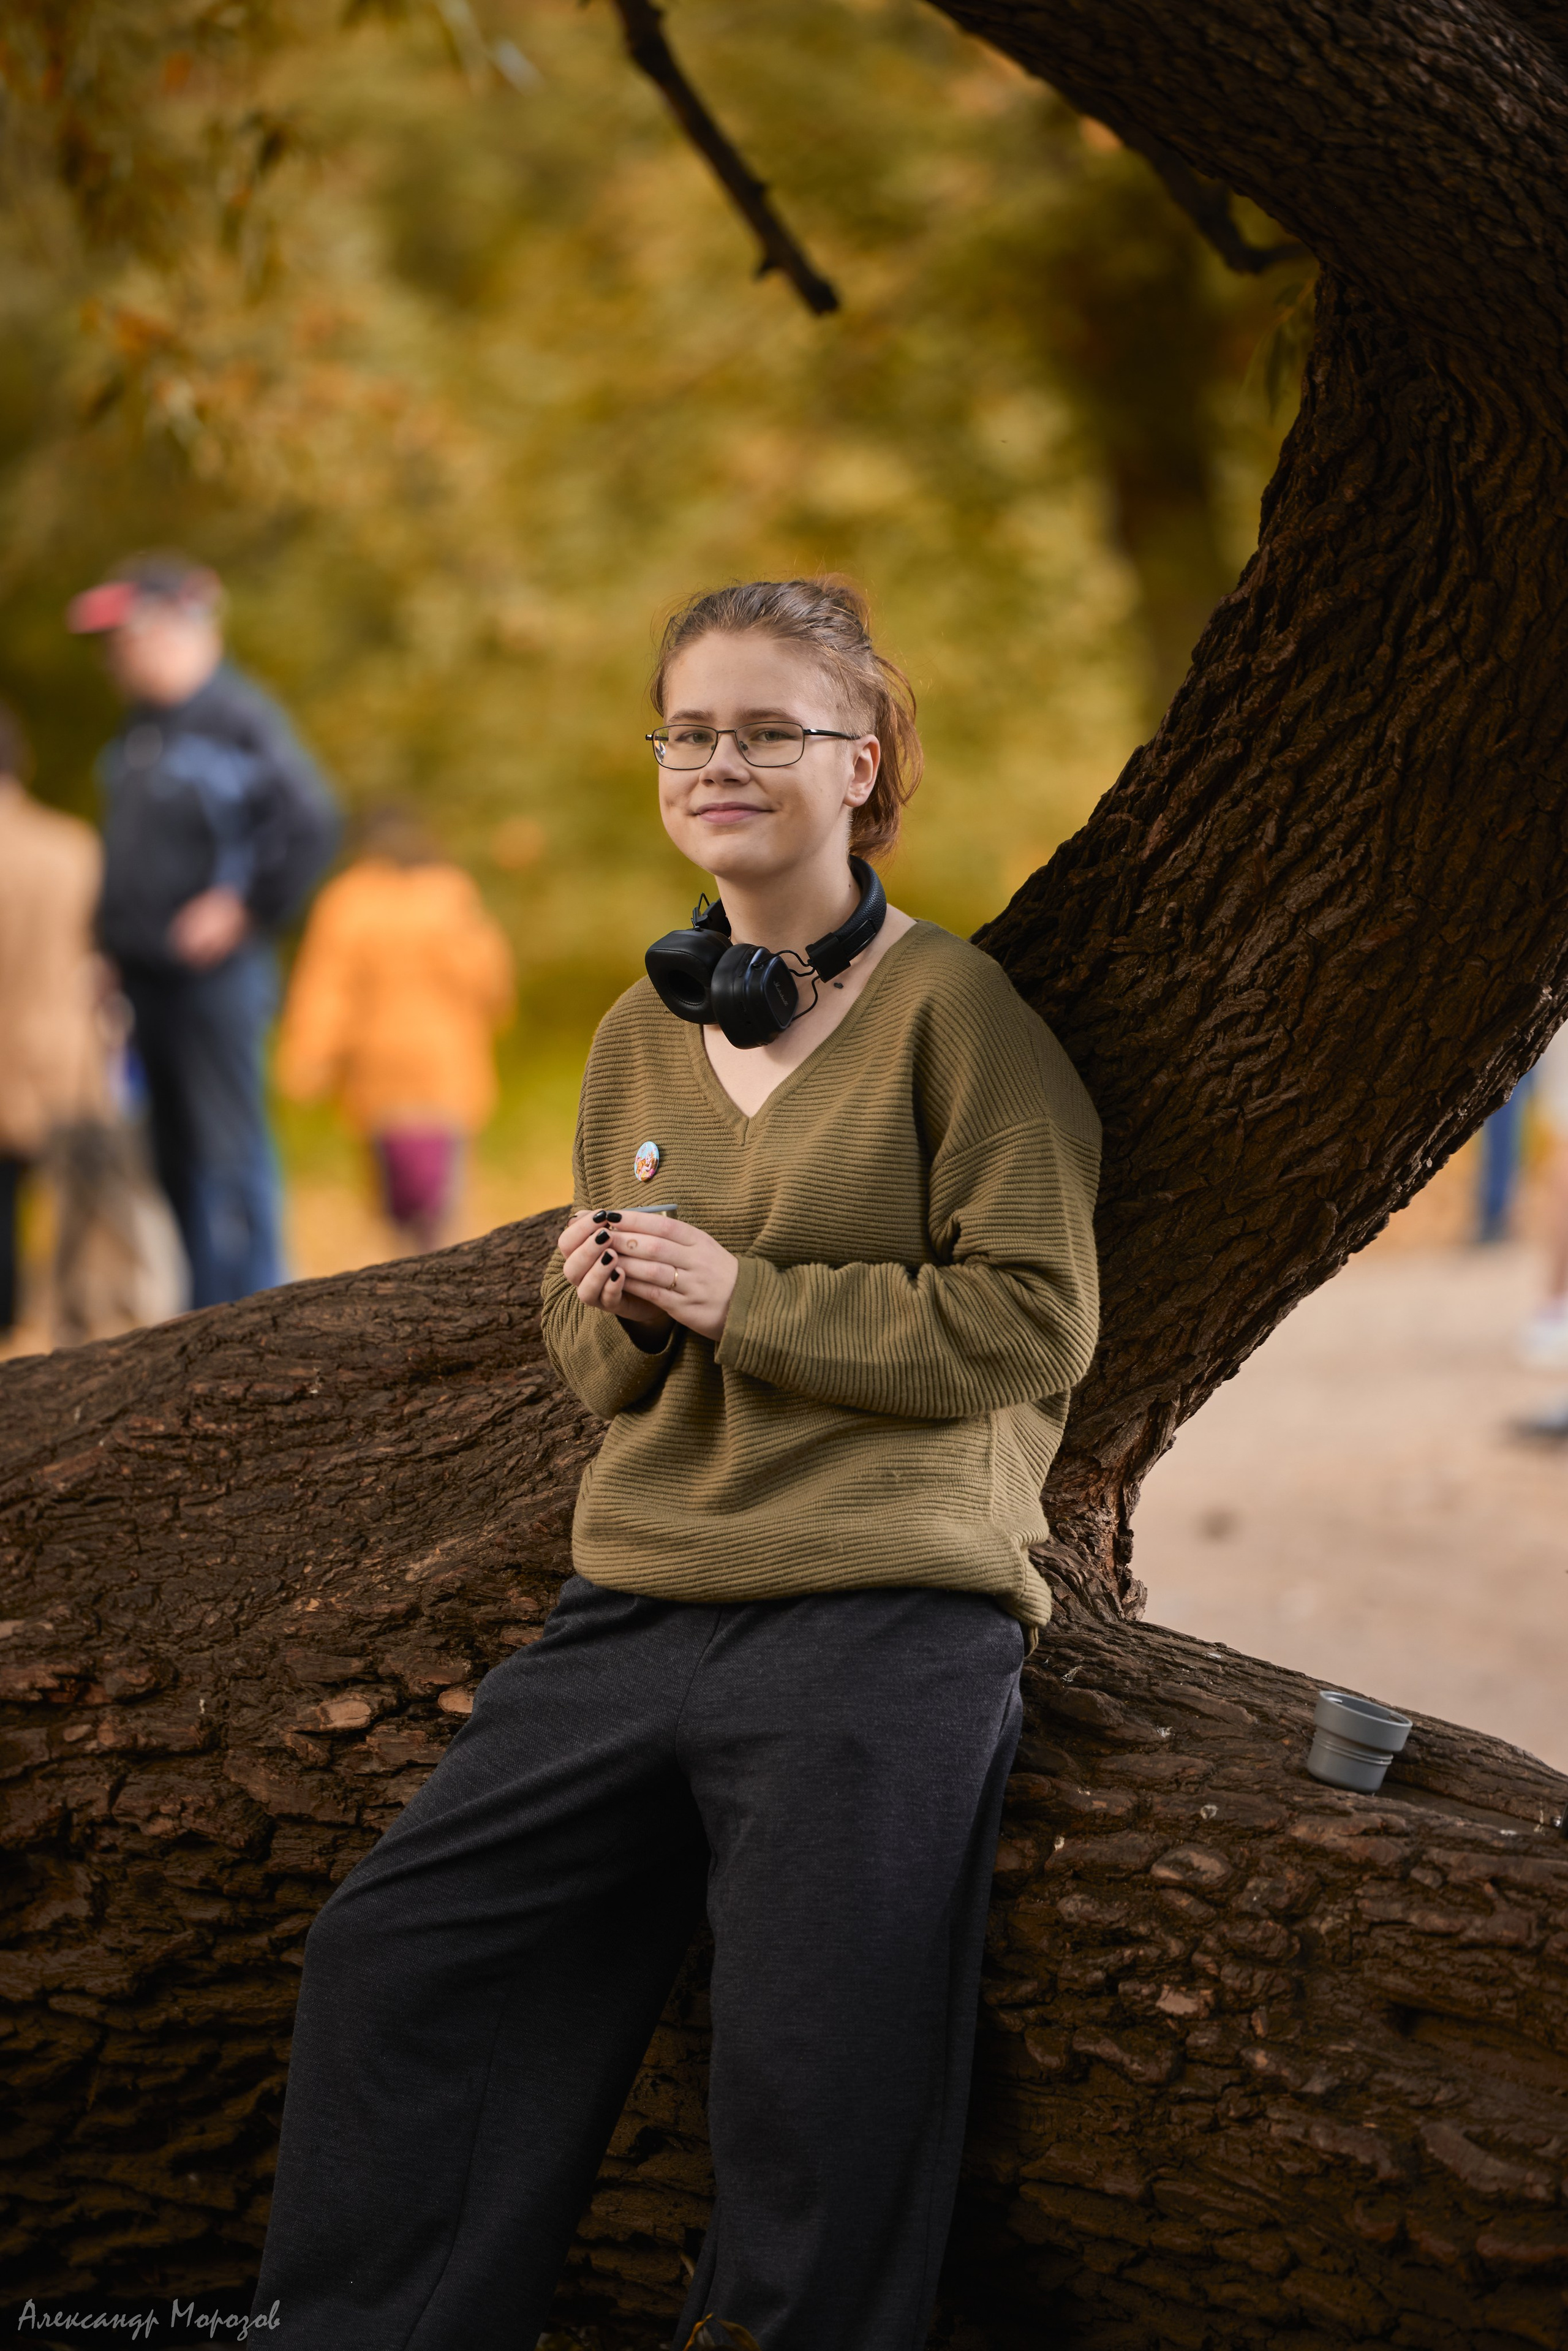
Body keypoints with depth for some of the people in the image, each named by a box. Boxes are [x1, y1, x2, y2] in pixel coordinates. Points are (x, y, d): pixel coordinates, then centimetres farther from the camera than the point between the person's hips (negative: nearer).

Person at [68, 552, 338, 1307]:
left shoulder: (241, 718, -11)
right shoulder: (139, 729, 15)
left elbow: (310, 825, -20)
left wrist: (246, 910, -16)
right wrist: (115, 937, 15)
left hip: (214, 980, -8)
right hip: (145, 976, 8)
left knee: (227, 1150, -6)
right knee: (174, 1154, 11)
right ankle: (204, 1314, 18)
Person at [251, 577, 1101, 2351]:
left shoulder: (952, 1011, -3)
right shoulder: (643, 1035, 16)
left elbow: (1033, 1322, -9)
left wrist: (749, 1300, -12)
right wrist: (608, 1319, -2)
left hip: (883, 1608, -6)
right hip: (638, 1603, 6)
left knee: (819, 2075, -9)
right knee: (397, 1956, 0)